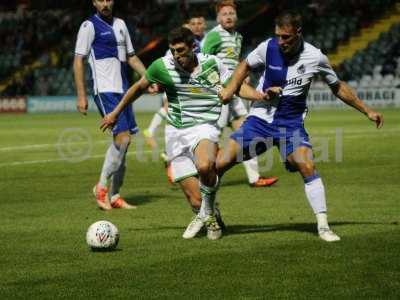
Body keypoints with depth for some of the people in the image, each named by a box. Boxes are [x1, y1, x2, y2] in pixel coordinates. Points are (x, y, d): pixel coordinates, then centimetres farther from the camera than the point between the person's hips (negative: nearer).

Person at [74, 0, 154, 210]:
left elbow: (131, 57, 23)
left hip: (123, 90, 7)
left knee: (122, 142, 6)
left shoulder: (120, 24, 16)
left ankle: (114, 196, 13)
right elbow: (78, 61, -7)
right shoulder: (89, 26, -5)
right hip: (105, 90, -7)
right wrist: (81, 95, -13)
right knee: (123, 138, -17)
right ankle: (102, 186, -5)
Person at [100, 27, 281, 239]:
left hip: (204, 128, -1)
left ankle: (208, 210, -8)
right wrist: (115, 113, 21)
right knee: (195, 202, -6)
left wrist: (261, 96, -12)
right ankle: (207, 217, 32)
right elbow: (138, 88, 14)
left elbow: (237, 86, 7)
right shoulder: (162, 66, -2)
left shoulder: (211, 63, -2)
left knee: (205, 166, -37)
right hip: (176, 134, 1)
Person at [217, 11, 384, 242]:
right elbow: (246, 66, 13)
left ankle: (323, 225, -13)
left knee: (307, 166, -23)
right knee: (220, 163, -8)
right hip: (260, 118, 1)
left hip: (291, 123, -1)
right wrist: (232, 88, -4)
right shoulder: (268, 47, -8)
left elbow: (338, 87, 7)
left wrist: (367, 111, 9)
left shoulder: (315, 57, -9)